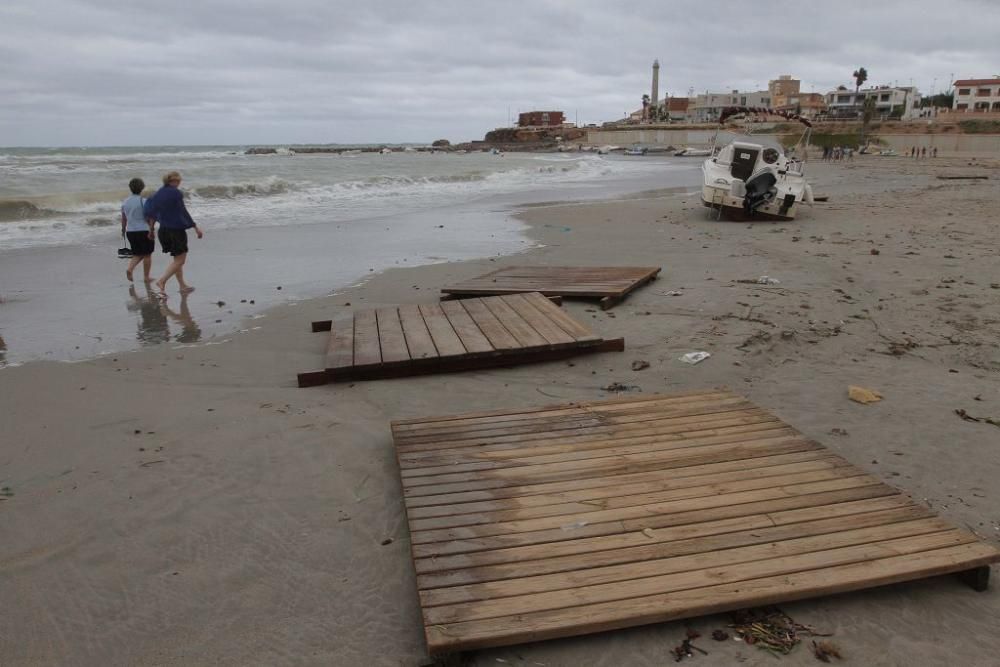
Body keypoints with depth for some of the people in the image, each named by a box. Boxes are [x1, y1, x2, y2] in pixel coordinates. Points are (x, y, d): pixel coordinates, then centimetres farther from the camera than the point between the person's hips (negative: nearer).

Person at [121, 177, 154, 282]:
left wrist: (123, 229, 24)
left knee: (137, 254, 15)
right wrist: (151, 230, -9)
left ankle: (130, 269, -11)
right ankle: (146, 277, 10)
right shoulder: (143, 201, -11)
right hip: (144, 231, -6)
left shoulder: (125, 202, 7)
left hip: (130, 231, 6)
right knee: (147, 254, 7)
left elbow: (123, 218, 13)